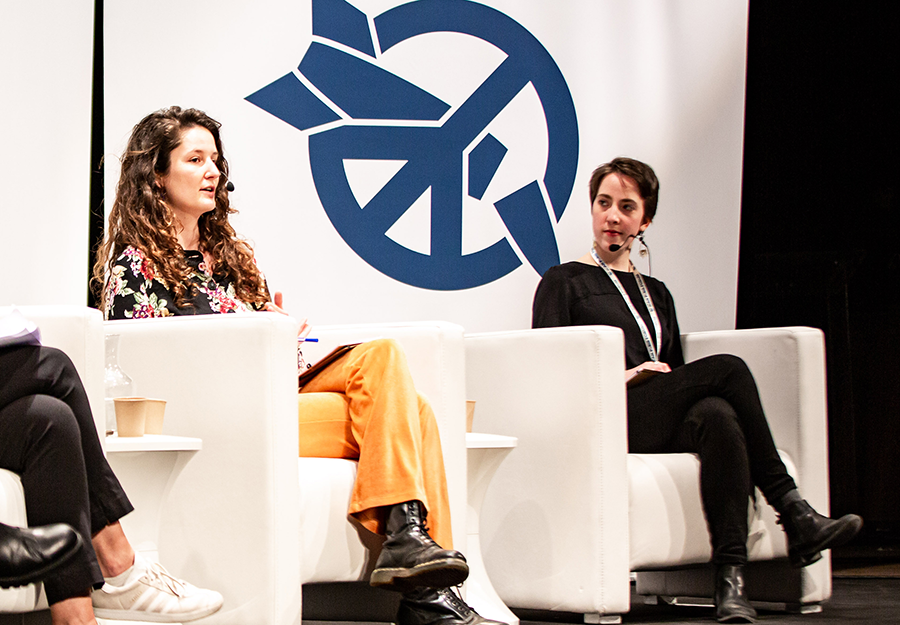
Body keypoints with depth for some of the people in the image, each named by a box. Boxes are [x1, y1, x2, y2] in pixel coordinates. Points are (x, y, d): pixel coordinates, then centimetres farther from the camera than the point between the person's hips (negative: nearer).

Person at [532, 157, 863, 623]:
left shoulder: (656, 293, 31)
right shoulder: (564, 282, 15)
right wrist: (617, 377, -12)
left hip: (662, 422, 5)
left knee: (717, 416, -35)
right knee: (727, 368, -28)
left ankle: (730, 575, -47)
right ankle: (792, 514, -31)